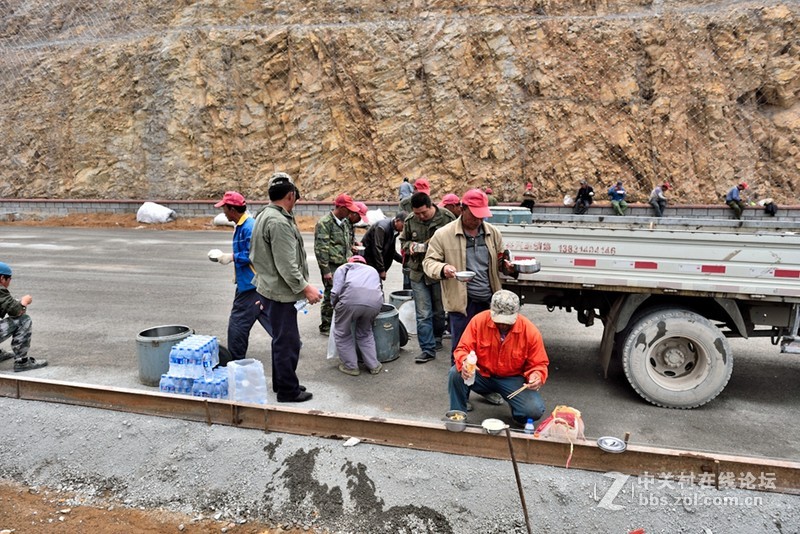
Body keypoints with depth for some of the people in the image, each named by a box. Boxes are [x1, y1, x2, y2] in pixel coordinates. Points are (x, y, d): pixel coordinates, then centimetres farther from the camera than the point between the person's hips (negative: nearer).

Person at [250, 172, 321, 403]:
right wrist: (305, 288, -18)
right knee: (287, 341, 1)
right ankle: (288, 390, 12)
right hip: (280, 292, -11)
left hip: (270, 289, 11)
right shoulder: (279, 222, -21)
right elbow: (286, 265, -24)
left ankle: (281, 383, 33)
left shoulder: (265, 216, 12)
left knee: (282, 340, 21)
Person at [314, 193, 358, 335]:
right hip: (332, 266, -8)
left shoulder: (345, 222, 13)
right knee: (331, 296, -3)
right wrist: (326, 270, -16)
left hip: (345, 265, 8)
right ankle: (326, 326, 10)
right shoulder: (324, 223, -12)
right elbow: (320, 248, -15)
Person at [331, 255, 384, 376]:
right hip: (375, 301, 4)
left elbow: (335, 292, 11)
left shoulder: (343, 268, 28)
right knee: (365, 333, 29)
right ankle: (374, 365, 29)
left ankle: (351, 366, 24)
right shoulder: (372, 270, 39)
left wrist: (335, 306, 29)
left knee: (342, 334, 20)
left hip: (351, 298, -4)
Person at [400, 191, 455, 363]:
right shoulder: (410, 221, 0)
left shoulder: (446, 218, -9)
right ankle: (428, 349, 5)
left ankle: (437, 338, 37)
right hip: (418, 273, 2)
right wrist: (410, 246, -7)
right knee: (423, 314, 0)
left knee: (439, 311, 15)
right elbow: (403, 241, 15)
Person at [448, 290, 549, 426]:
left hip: (513, 379, 0)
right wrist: (465, 363, -35)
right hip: (482, 375, 1)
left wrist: (537, 377, -29)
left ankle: (519, 417, 14)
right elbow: (463, 348, -12)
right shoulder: (479, 321, -16)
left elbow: (539, 364, -5)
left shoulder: (530, 331, -15)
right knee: (456, 373, -29)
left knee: (535, 410, -25)